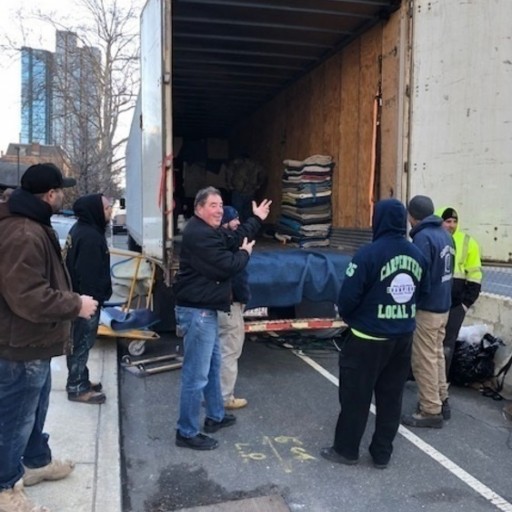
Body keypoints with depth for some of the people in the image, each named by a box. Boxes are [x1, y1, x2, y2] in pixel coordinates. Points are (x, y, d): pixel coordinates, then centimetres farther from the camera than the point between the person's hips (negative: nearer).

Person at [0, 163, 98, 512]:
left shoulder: (33, 225, 10)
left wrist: (71, 299, 15)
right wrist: (76, 305, -19)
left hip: (33, 341, 11)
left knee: (35, 410, 26)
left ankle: (38, 461, 45)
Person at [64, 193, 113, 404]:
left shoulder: (81, 230, 12)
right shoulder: (90, 236, -23)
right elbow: (88, 275, -27)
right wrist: (92, 300, -22)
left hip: (80, 296, 11)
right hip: (86, 299, -11)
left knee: (79, 342, 18)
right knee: (82, 343, 0)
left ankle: (79, 381, 30)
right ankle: (77, 388, 10)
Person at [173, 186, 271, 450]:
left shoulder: (208, 231, 14)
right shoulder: (200, 235, -22)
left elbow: (232, 241, 18)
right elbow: (226, 266, -24)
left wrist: (257, 219, 23)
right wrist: (245, 253, -4)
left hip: (205, 309, 12)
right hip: (197, 311, -12)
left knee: (213, 364, 23)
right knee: (196, 374, -4)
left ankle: (216, 416, 38)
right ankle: (187, 432, 7)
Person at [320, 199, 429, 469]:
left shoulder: (369, 253, -19)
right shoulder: (417, 255, 1)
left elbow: (349, 296, -17)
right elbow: (422, 292, 11)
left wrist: (346, 316, 3)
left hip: (368, 338, -6)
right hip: (403, 337, 6)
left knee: (355, 395, 8)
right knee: (391, 397, 14)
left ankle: (346, 449, 21)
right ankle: (382, 453, 24)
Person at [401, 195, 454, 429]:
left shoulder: (423, 237, -20)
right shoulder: (445, 234, 8)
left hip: (426, 308, -9)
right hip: (443, 305, 9)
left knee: (424, 360, 0)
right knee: (436, 355, 20)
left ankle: (431, 411, 7)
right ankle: (441, 401, 31)